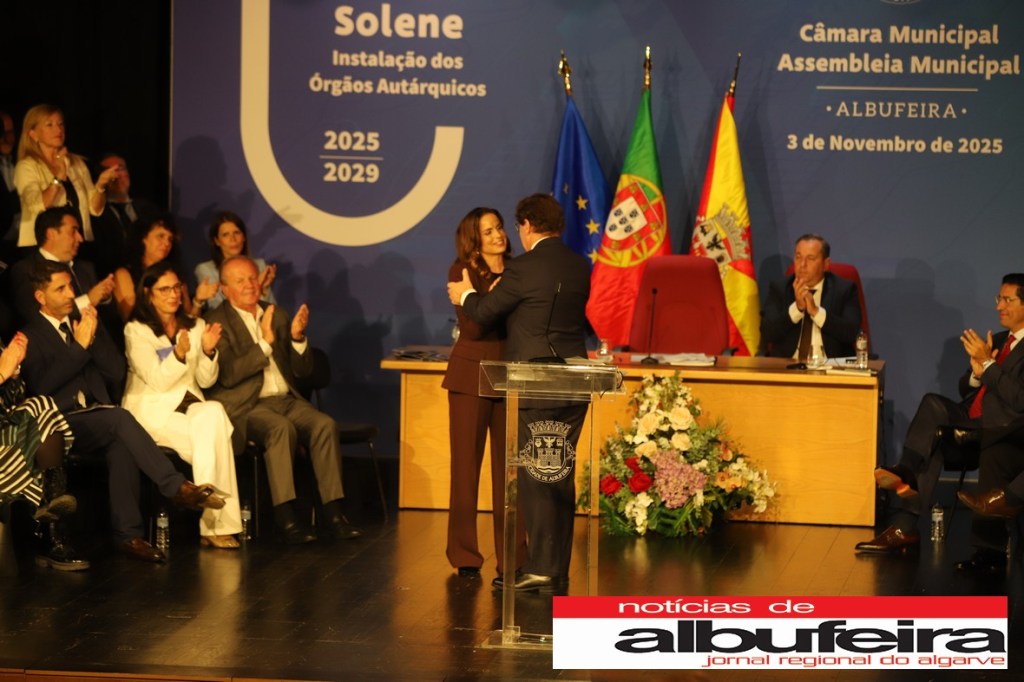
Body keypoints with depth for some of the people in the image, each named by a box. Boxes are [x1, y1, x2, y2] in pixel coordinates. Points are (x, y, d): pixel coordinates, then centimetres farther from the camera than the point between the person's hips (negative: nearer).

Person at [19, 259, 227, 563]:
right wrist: (79, 346, -15)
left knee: (121, 443, -31)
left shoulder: (85, 323, 19)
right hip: (61, 423, -4)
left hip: (96, 418, 4)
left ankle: (127, 534, -28)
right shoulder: (30, 336, 4)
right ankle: (178, 488, -35)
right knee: (119, 418, -32)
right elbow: (40, 386, -12)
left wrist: (94, 338, -4)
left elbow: (117, 372, 11)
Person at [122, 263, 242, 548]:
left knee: (213, 412, -32)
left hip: (190, 405, 4)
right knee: (212, 438, -30)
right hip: (152, 410, -4)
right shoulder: (136, 331, -2)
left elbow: (206, 381, 7)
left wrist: (208, 351, -12)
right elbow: (158, 381, -12)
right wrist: (179, 354, -28)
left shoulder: (195, 326, 14)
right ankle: (217, 524, -24)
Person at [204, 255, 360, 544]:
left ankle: (334, 513, -27)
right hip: (246, 406, -5)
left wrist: (297, 337, -4)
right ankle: (285, 516, -36)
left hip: (286, 400, 5)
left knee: (324, 424, -23)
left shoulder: (277, 316, 18)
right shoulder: (217, 322, 0)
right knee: (281, 428, -35)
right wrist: (265, 342, -19)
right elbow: (228, 375, -13)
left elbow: (302, 369, 15)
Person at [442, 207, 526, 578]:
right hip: (472, 375, -3)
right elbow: (472, 327, -13)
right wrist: (497, 293, -18)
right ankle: (464, 554, 9)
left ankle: (511, 555, 8)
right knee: (467, 464, 2)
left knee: (508, 465, 3)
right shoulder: (462, 271, -2)